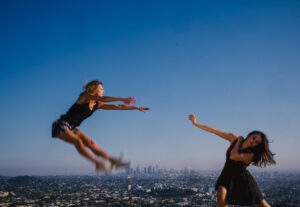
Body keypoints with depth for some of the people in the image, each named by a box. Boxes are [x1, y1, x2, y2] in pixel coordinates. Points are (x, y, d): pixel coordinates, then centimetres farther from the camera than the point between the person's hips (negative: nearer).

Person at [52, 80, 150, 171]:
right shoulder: (84, 96, -11)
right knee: (77, 141, -30)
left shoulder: (97, 105, 7)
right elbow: (102, 99, -27)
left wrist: (137, 108, 5)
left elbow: (117, 107, 7)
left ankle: (113, 161, -13)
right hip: (62, 125, -7)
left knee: (91, 144, -11)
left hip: (73, 128, 7)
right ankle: (98, 163, -41)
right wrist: (122, 99, -29)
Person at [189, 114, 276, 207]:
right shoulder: (234, 138, -13)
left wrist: (239, 141, -23)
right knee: (221, 194, -29)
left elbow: (233, 156, -38)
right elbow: (214, 131, -13)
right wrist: (196, 123, -15)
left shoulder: (251, 155, -23)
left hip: (242, 178, -2)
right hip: (227, 175, 2)